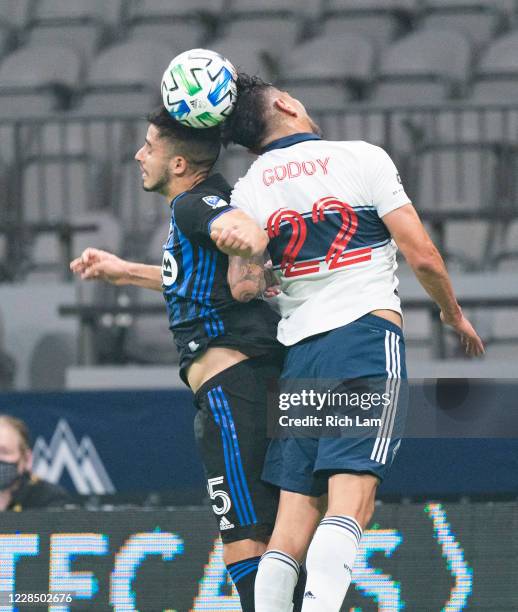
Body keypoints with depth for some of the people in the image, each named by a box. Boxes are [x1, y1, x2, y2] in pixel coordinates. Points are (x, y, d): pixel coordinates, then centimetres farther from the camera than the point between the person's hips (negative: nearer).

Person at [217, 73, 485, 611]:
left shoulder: (247, 191, 9)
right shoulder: (363, 159, 1)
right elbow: (421, 256, -1)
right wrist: (454, 314, 16)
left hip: (298, 350, 4)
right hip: (368, 333, -4)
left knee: (294, 515, 5)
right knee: (351, 497, -15)